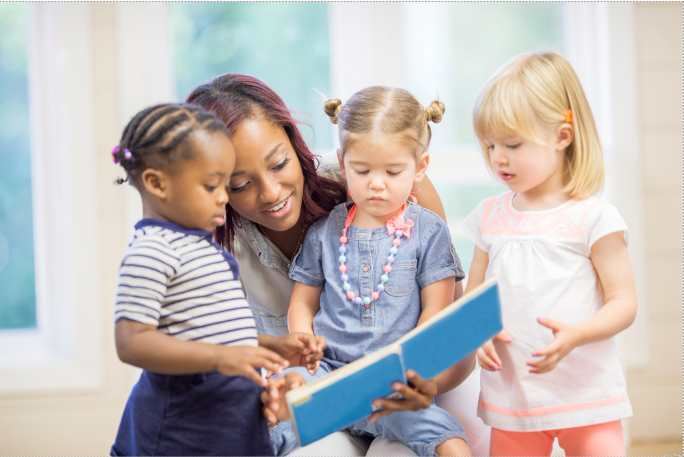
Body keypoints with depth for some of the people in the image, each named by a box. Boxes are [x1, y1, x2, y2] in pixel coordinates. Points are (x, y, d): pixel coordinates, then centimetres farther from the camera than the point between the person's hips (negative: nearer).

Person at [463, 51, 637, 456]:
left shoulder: (593, 218, -6)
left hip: (586, 395, -4)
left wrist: (574, 335, -25)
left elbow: (624, 303, -7)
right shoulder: (490, 217, 9)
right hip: (511, 397, 4)